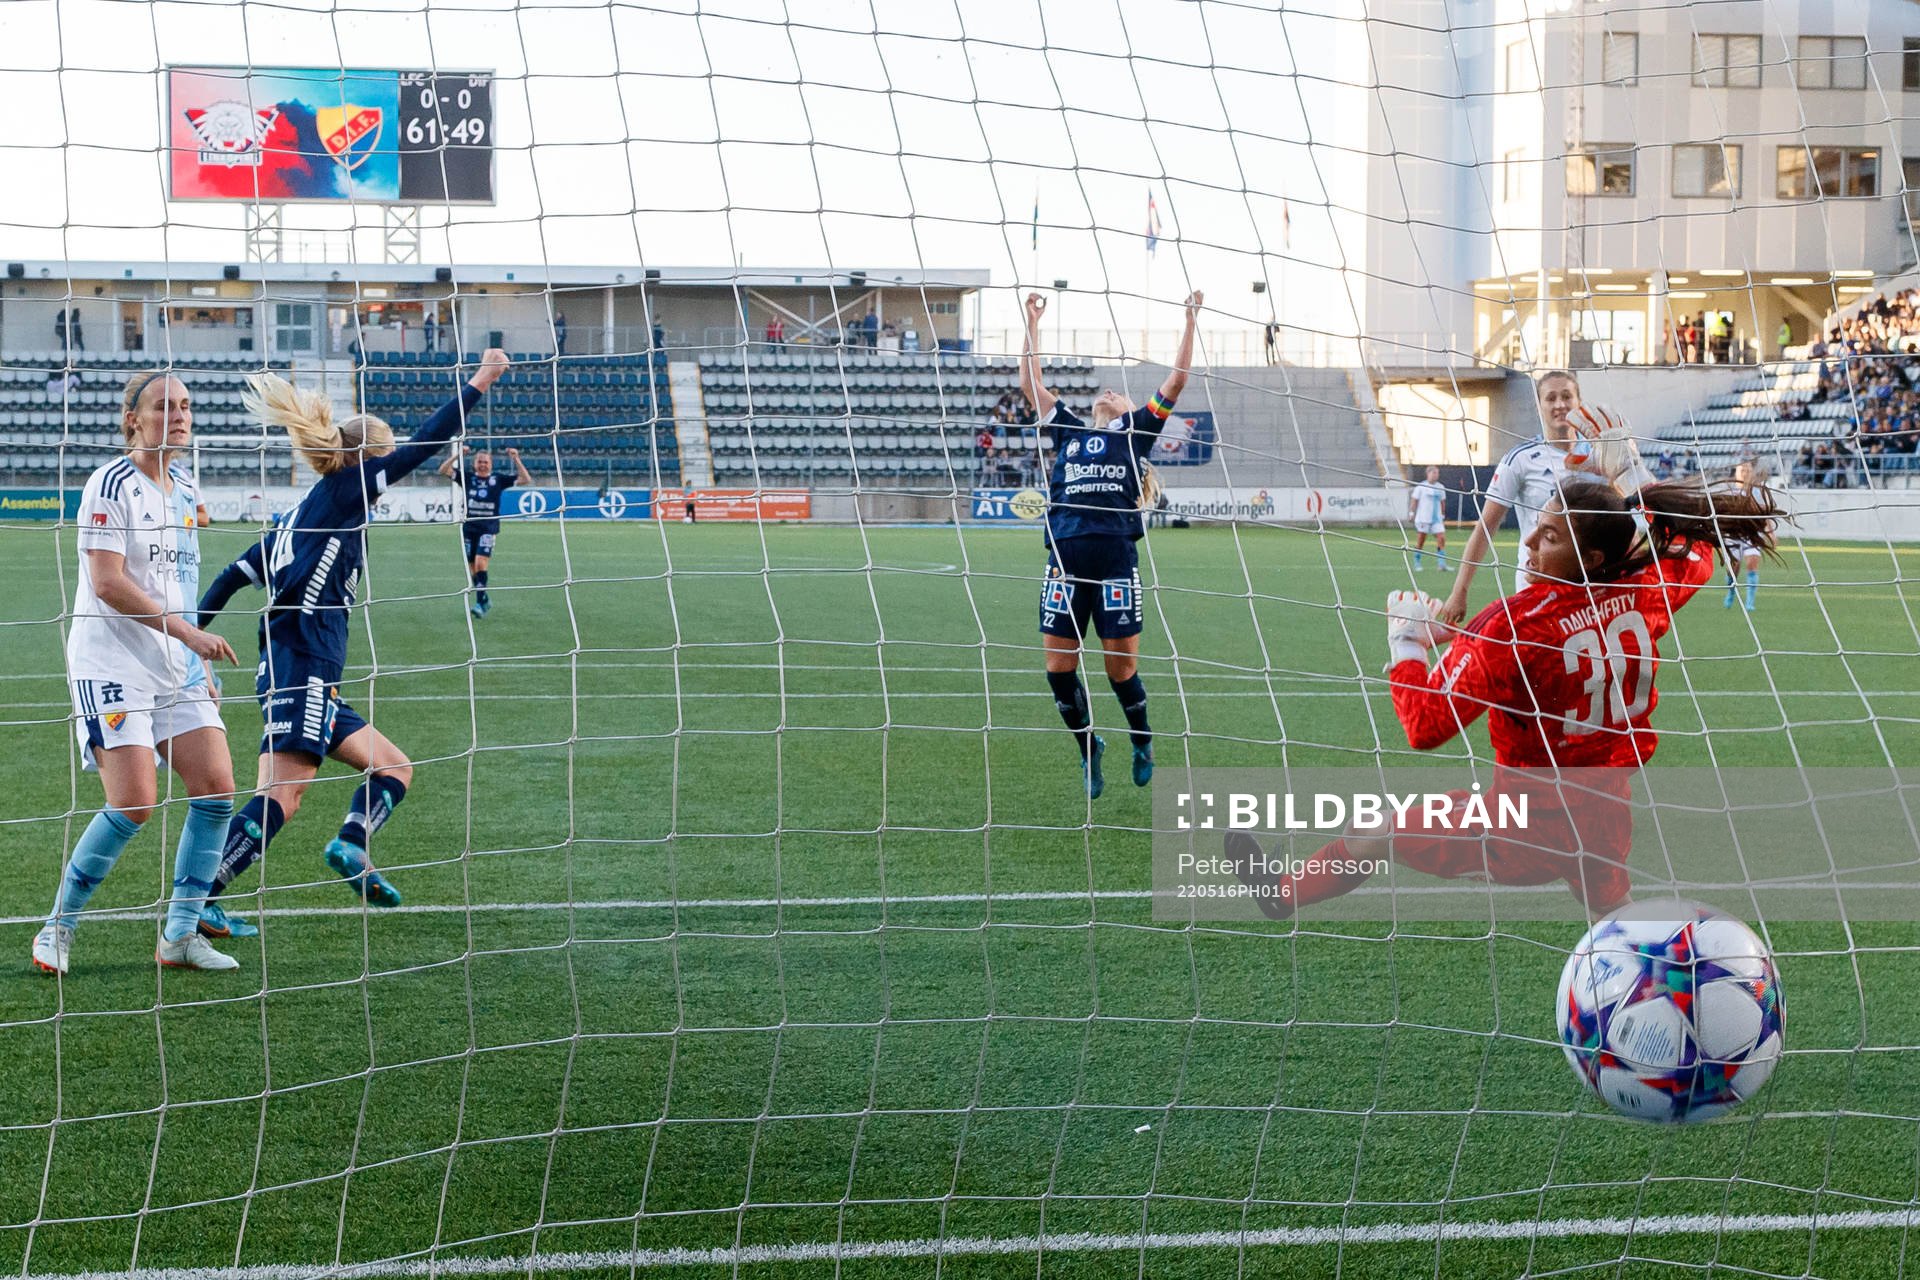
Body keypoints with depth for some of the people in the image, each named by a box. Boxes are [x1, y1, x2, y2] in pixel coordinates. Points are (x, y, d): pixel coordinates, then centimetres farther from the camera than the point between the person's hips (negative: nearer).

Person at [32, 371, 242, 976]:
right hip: (111, 667, -7)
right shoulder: (111, 485, -11)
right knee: (133, 804, -15)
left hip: (176, 669, 7)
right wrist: (188, 632, -21)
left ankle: (180, 932, 6)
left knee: (216, 788, -4)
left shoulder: (185, 489, 13)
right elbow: (108, 583, -18)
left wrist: (199, 665, 19)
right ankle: (58, 928, 3)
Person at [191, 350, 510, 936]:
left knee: (394, 768, 11)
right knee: (281, 796, -15)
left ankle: (352, 844, -11)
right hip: (303, 671, -9)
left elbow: (233, 576, 17)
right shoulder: (342, 491, -1)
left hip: (308, 679, 9)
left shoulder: (302, 513, 20)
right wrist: (479, 383, 3)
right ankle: (198, 900, -21)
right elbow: (425, 444, -3)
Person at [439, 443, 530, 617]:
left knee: (480, 563, -19)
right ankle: (485, 601, 25)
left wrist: (516, 460, -9)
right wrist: (456, 455, -12)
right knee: (471, 568, 7)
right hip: (469, 527, 3)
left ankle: (480, 603, -19)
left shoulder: (498, 479, 4)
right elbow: (443, 470, -1)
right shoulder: (468, 478, 6)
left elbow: (526, 480, 2)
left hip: (489, 527, -3)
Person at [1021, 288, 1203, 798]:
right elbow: (1030, 383, 27)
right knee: (1058, 666, 0)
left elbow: (1176, 381, 13)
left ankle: (1142, 743, 24)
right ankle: (1088, 749, 21)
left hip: (1116, 559, -3)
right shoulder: (1068, 430, 23)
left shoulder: (1136, 432, 17)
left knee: (1122, 667, -1)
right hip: (1065, 558, 3)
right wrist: (1032, 323, 29)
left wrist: (1191, 322, 13)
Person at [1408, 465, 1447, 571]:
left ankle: (1442, 564, -8)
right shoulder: (1421, 486, -4)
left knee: (1441, 539, -8)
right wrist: (1411, 513, -8)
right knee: (1421, 541, 2)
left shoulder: (1440, 488, 9)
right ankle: (1417, 564, 13)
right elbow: (1414, 500, -2)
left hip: (1437, 519, 4)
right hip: (1423, 518, -4)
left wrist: (1443, 515, 18)